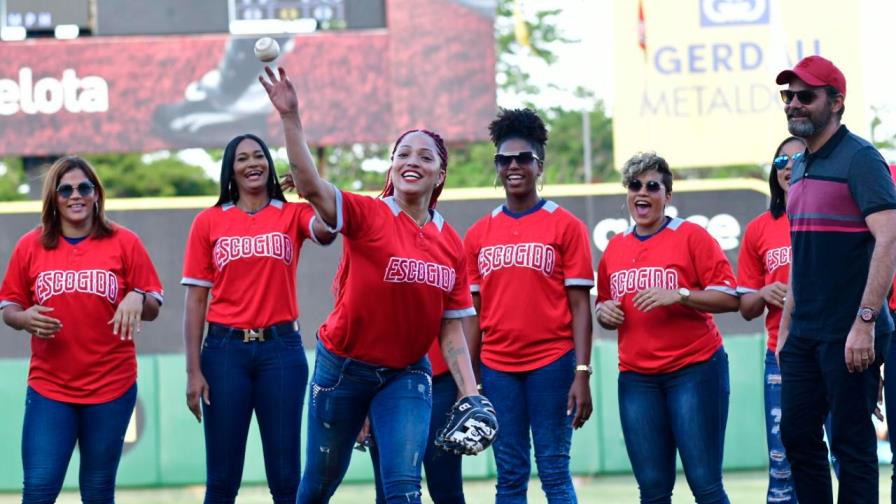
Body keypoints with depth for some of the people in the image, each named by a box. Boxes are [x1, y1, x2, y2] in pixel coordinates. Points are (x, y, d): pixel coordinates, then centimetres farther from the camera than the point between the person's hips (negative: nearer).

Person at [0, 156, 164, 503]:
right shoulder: (30, 246, 2)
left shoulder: (124, 242, 1)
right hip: (49, 387, 0)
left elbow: (153, 308, 3)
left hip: (112, 386, 0)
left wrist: (137, 299, -20)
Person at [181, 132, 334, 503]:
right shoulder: (208, 222, 4)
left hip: (281, 347, 0)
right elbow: (196, 298, 3)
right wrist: (193, 371, -3)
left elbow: (326, 230, -19)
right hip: (225, 348, 0)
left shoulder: (293, 215, 5)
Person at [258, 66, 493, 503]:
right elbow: (309, 185, -29)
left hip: (407, 374, 2)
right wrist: (291, 117, -39)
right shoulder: (366, 215, -11)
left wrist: (470, 395, -4)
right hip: (343, 367, -2)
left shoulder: (451, 243, 0)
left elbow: (451, 328, 4)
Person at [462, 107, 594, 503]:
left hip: (552, 363, -3)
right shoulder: (479, 234, 10)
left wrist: (582, 373, -10)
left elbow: (579, 305, -2)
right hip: (497, 367, 3)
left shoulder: (565, 226, 0)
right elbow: (473, 313, 12)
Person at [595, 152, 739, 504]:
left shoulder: (691, 236, -1)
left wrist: (679, 295, -18)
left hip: (694, 369, -5)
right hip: (636, 377, 5)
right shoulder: (615, 248, 13)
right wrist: (604, 312, 3)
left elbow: (729, 298, -6)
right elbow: (604, 306, 25)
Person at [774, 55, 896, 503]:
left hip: (848, 334, -8)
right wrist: (786, 327, 18)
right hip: (804, 333, 8)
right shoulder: (801, 168, 16)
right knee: (798, 436, 10)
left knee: (851, 441, -3)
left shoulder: (859, 159, -10)